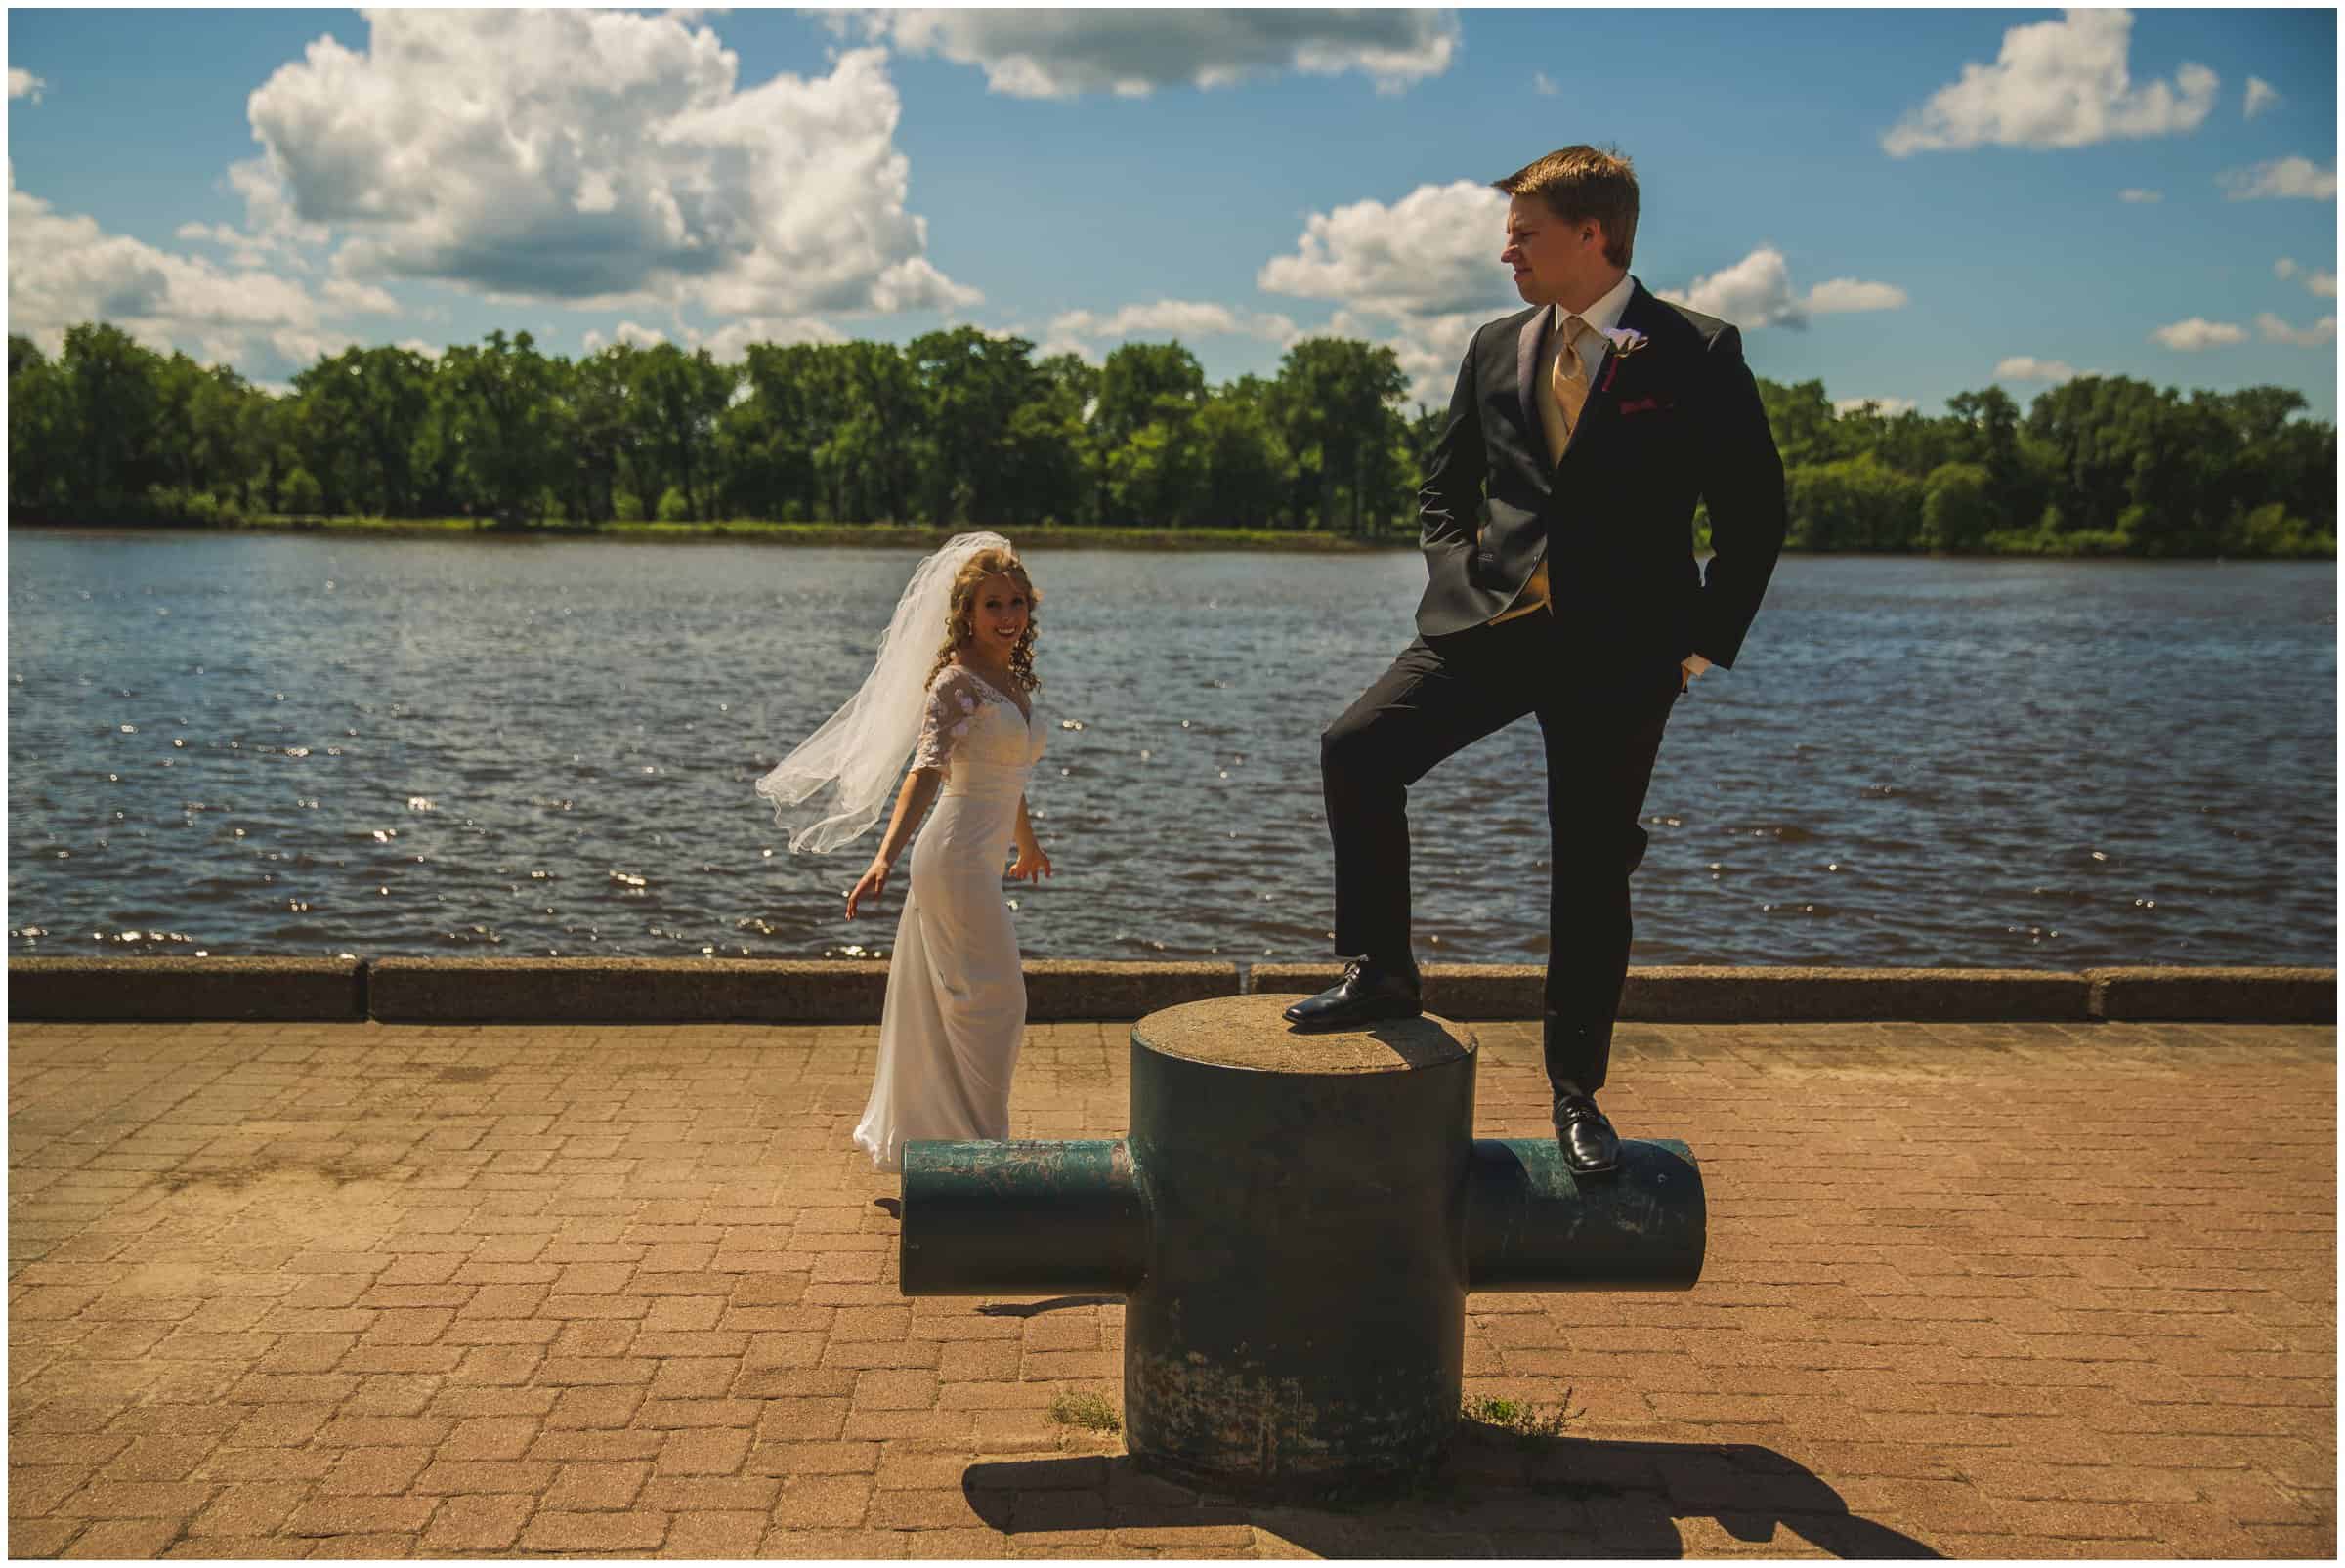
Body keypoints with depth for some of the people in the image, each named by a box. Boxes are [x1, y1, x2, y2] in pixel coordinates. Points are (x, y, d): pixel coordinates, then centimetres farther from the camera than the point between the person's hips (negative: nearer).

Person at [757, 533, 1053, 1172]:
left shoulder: (1015, 680, 12)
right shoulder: (956, 681, -14)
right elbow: (927, 769, -25)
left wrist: (1028, 844, 38)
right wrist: (886, 858, -36)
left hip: (977, 862, 9)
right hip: (959, 860, -9)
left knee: (940, 1009, 17)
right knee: (994, 1003, -3)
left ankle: (907, 1137, 29)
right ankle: (978, 1144, 8)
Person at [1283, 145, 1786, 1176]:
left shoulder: (1696, 354, -2)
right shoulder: (1497, 350, 11)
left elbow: (1755, 509, 1)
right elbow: (1445, 483, 22)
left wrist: (1706, 641, -2)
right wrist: (1458, 571, 4)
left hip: (1618, 650, -3)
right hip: (1491, 622, 4)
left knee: (1591, 872, 3)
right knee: (1357, 749, -18)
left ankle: (1575, 1093, 18)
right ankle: (1380, 974, -1)